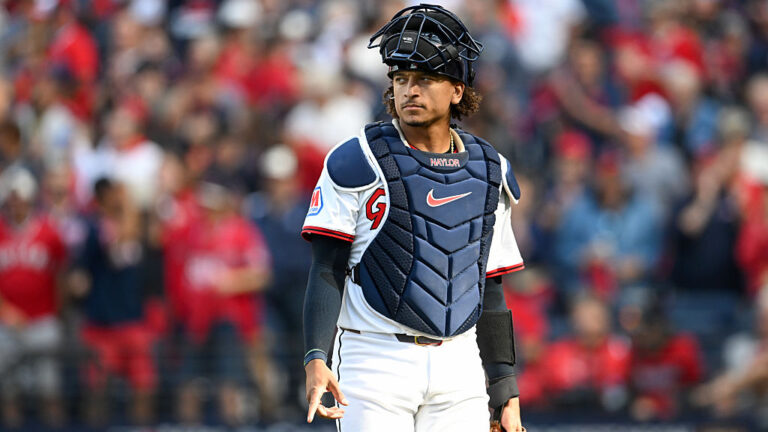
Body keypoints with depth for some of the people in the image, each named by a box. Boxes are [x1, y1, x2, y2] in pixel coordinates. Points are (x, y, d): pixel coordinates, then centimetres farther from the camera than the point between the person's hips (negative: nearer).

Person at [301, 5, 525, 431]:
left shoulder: (489, 173, 12)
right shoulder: (358, 162, -2)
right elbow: (326, 272, -6)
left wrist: (506, 394, 13)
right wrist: (316, 359, -19)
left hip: (459, 367, 4)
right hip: (375, 361, -4)